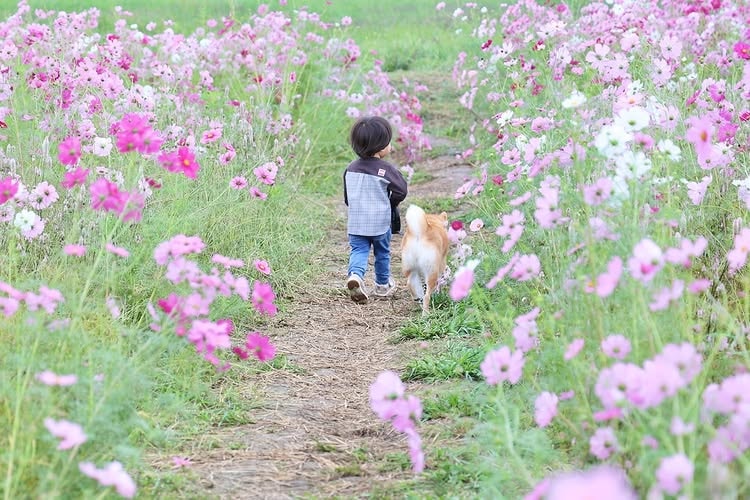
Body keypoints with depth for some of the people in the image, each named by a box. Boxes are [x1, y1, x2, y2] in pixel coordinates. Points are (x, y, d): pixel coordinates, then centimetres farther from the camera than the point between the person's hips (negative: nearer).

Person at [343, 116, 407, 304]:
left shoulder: (351, 168, 2)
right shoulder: (385, 169, -15)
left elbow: (346, 196, 10)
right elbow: (401, 190, -17)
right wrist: (391, 202, 5)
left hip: (356, 223, 3)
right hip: (380, 222, -3)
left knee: (358, 250, 2)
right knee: (382, 252, 17)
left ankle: (355, 274, -27)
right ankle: (382, 285, 33)